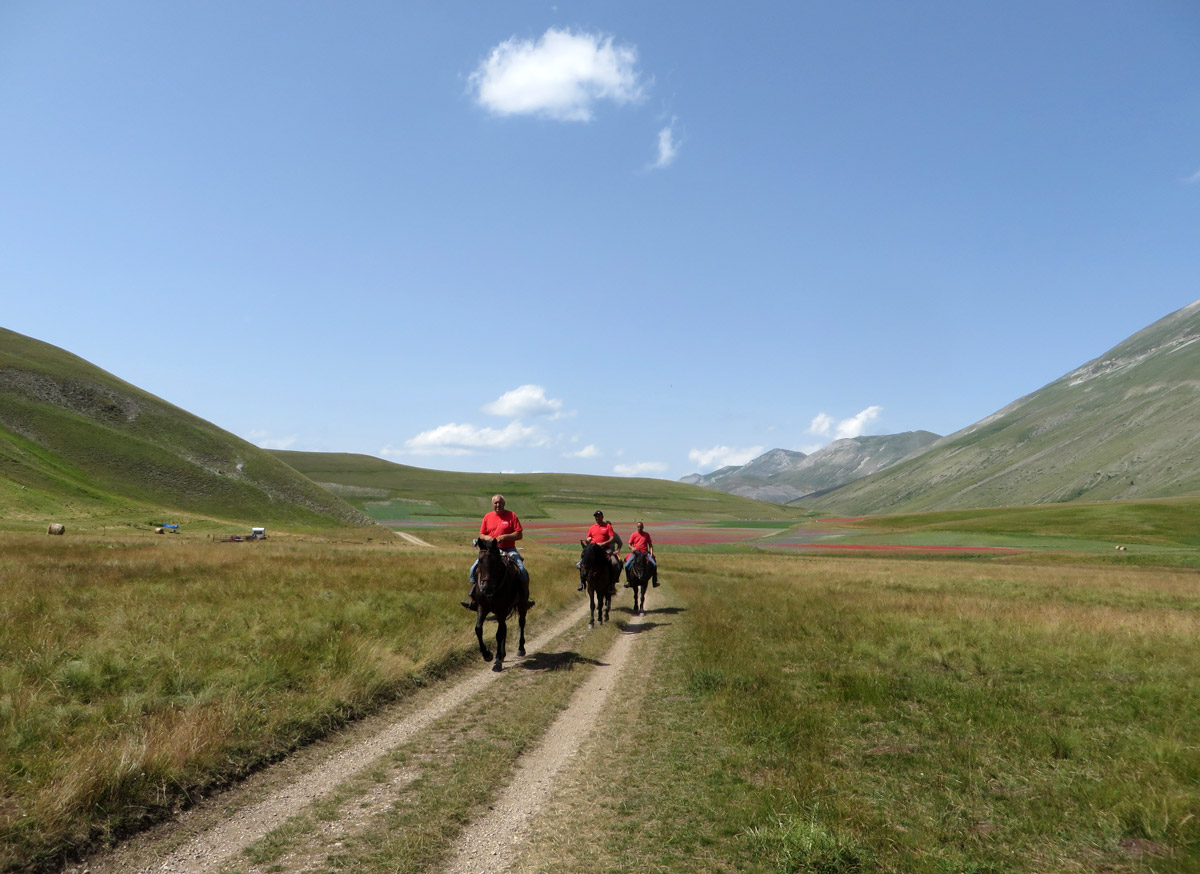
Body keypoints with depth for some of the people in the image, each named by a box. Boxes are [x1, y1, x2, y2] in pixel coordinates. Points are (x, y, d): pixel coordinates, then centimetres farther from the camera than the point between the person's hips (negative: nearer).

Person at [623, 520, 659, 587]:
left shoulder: (646, 535, 10)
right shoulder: (633, 535, 8)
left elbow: (650, 545, 14)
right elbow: (629, 545, 9)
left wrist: (651, 552, -2)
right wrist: (632, 548, -14)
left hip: (645, 553, 0)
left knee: (654, 564, -19)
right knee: (627, 565, -19)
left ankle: (654, 581, -4)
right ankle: (628, 580, 0)